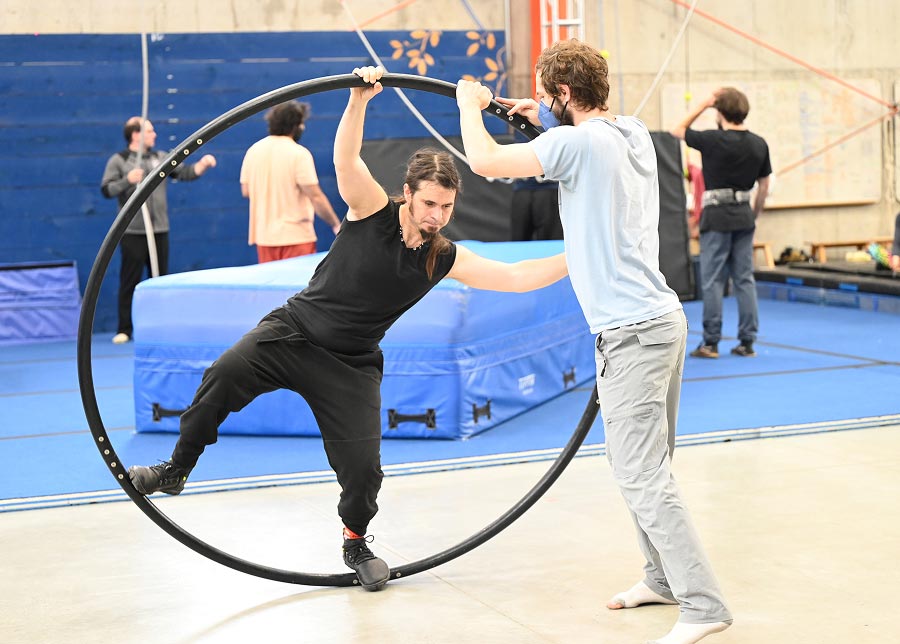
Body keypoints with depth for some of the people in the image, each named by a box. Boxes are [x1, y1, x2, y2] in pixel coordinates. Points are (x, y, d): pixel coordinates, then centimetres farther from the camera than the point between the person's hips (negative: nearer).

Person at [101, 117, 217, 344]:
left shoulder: (161, 158, 12)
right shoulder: (118, 160, 1)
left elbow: (185, 173, 9)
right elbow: (106, 190, -5)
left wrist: (202, 164, -7)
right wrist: (128, 180, -18)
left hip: (159, 230, 4)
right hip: (132, 231, -4)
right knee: (129, 282, -1)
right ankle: (124, 330, 5)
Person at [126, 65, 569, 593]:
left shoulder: (447, 260, -2)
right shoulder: (373, 211, -9)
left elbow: (515, 277, -5)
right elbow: (346, 159, -26)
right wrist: (360, 98, -40)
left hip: (351, 366, 2)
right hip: (294, 330, -2)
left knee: (363, 468, -8)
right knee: (225, 377, -27)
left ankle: (357, 541, 25)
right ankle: (176, 470, -5)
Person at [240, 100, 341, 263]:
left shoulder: (253, 150, 4)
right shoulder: (299, 154, -13)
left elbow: (245, 191, 9)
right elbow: (316, 196, -15)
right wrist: (336, 225, -6)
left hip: (264, 237, 6)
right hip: (296, 237, -6)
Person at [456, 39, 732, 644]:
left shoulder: (577, 142, -15)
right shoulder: (635, 135, 11)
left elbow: (484, 160, -13)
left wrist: (470, 102, 4)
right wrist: (551, 123, 30)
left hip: (632, 332, -10)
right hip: (662, 319, 10)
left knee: (641, 475, -10)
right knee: (647, 467, 19)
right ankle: (665, 576, 30)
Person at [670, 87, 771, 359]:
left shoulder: (713, 140, -12)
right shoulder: (759, 144, 3)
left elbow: (677, 131, 3)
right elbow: (764, 186, 11)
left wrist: (703, 105, 5)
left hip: (717, 216, -5)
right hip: (743, 215, 5)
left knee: (713, 280, 0)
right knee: (744, 278, 8)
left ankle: (711, 342, 2)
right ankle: (747, 342, 9)